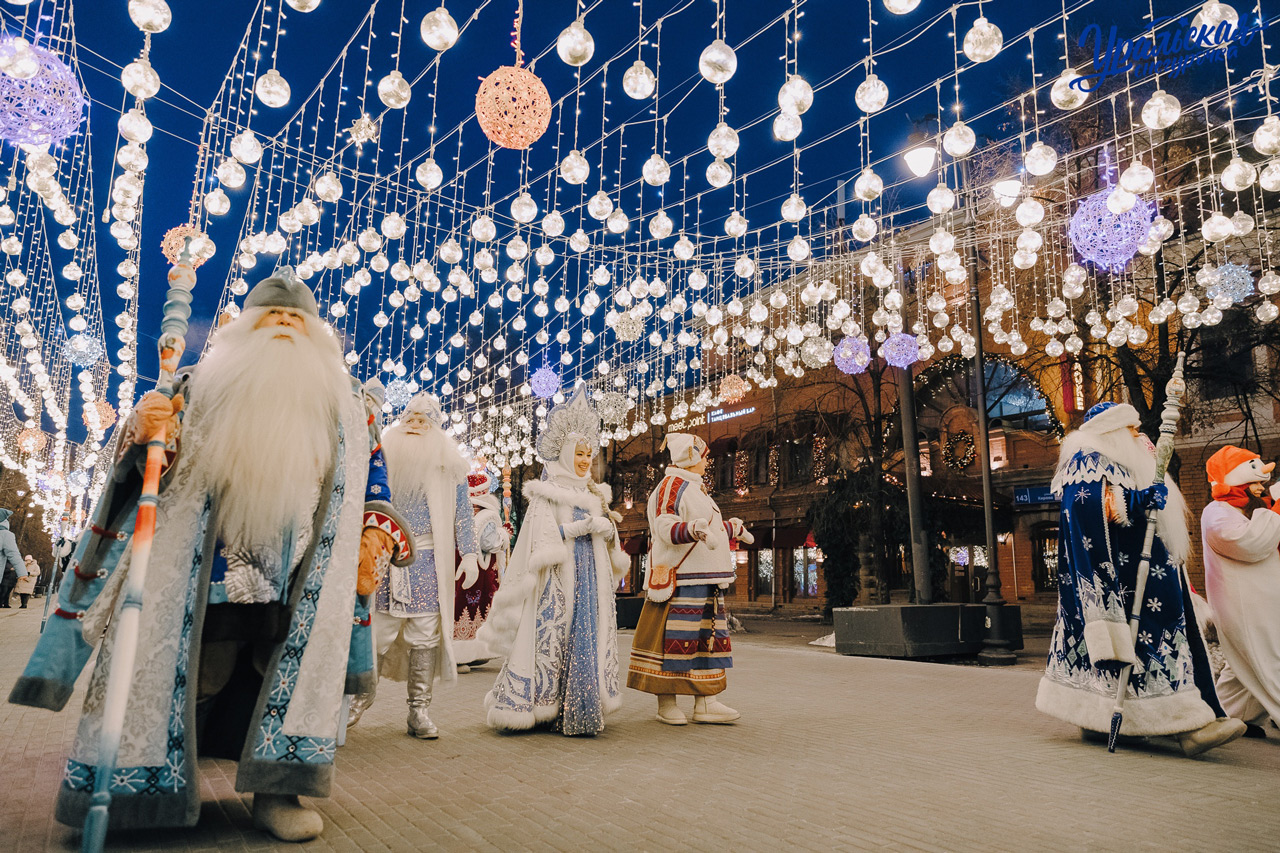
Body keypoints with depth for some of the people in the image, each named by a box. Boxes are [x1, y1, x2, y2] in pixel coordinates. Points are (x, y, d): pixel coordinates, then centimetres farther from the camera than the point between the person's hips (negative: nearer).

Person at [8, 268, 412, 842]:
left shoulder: (339, 397, 13)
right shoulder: (204, 383, 11)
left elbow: (367, 469, 14)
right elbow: (156, 462, 6)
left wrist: (376, 530, -1)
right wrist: (143, 433, -18)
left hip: (298, 573, 1)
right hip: (211, 568, -1)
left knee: (294, 668, -3)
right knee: (199, 669, -4)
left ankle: (276, 793, 8)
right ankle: (162, 783, 14)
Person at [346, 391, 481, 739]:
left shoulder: (448, 463, 8)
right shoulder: (385, 455, 9)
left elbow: (462, 512, 7)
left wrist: (469, 554, -1)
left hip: (429, 559, 0)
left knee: (426, 635, 1)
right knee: (375, 627, 0)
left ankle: (419, 711, 10)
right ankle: (364, 692, 24)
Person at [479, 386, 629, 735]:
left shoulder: (592, 495, 18)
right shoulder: (546, 494, 0)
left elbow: (605, 534, 18)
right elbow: (542, 537, -10)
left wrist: (608, 530, -3)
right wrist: (580, 527, -17)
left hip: (591, 578, 6)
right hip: (557, 579, -6)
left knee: (589, 639, 1)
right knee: (552, 638, -9)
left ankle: (580, 709, 8)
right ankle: (544, 710, 1)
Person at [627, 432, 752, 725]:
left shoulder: (694, 489, 22)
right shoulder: (672, 485, -8)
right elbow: (666, 528, -19)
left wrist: (733, 528, 43)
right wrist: (693, 529, -37)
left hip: (704, 579, 10)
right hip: (680, 578, -10)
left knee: (706, 637, 6)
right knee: (674, 638, -7)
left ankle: (705, 703, 8)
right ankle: (666, 703, 1)